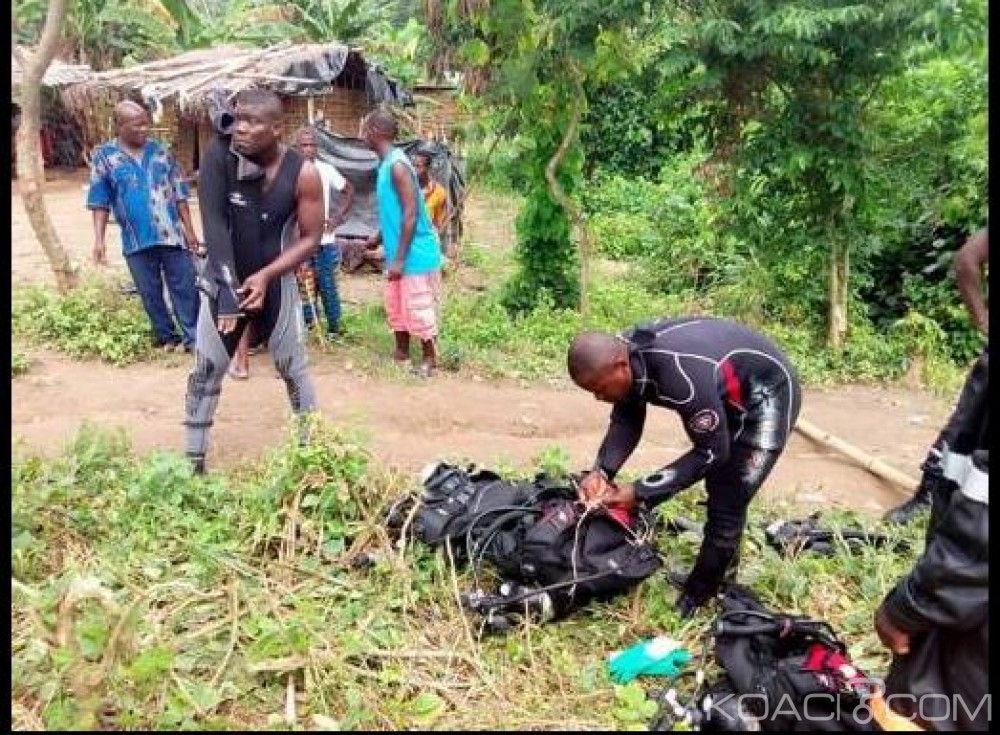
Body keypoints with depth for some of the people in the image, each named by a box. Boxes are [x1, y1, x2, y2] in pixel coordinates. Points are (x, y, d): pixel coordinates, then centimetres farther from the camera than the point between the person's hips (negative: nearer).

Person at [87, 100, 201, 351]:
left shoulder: (160, 151, 5)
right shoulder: (104, 155, 0)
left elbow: (179, 192, 7)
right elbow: (100, 201, 1)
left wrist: (189, 229, 3)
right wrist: (99, 239, -5)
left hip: (172, 235, 1)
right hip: (136, 241, 0)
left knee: (185, 288, 2)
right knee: (150, 294, 9)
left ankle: (193, 336, 9)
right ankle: (166, 337, 22)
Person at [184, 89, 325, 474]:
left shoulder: (303, 173, -16)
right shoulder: (220, 153, -16)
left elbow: (311, 238, -11)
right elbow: (213, 223, -21)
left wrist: (266, 275, -22)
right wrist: (227, 286, -30)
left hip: (275, 281, 0)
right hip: (223, 280, 1)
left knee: (293, 369, 9)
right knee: (206, 371, 3)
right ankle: (193, 460, 15)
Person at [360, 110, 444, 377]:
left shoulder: (397, 165, -20)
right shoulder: (386, 164, 9)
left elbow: (411, 213, -23)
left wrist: (399, 258, -23)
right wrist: (380, 237, 22)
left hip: (416, 254, -9)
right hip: (397, 253, 9)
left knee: (418, 308, 1)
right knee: (396, 305, 17)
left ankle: (430, 358, 16)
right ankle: (401, 351, 31)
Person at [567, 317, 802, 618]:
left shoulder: (681, 376, -42)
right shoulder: (624, 353, -17)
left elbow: (712, 451, -30)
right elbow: (626, 419, -5)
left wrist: (641, 492, -30)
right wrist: (601, 470, -22)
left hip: (768, 394, -8)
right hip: (731, 393, 9)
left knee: (726, 504, -6)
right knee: (717, 487, 21)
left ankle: (698, 596, 12)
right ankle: (720, 575, 40)